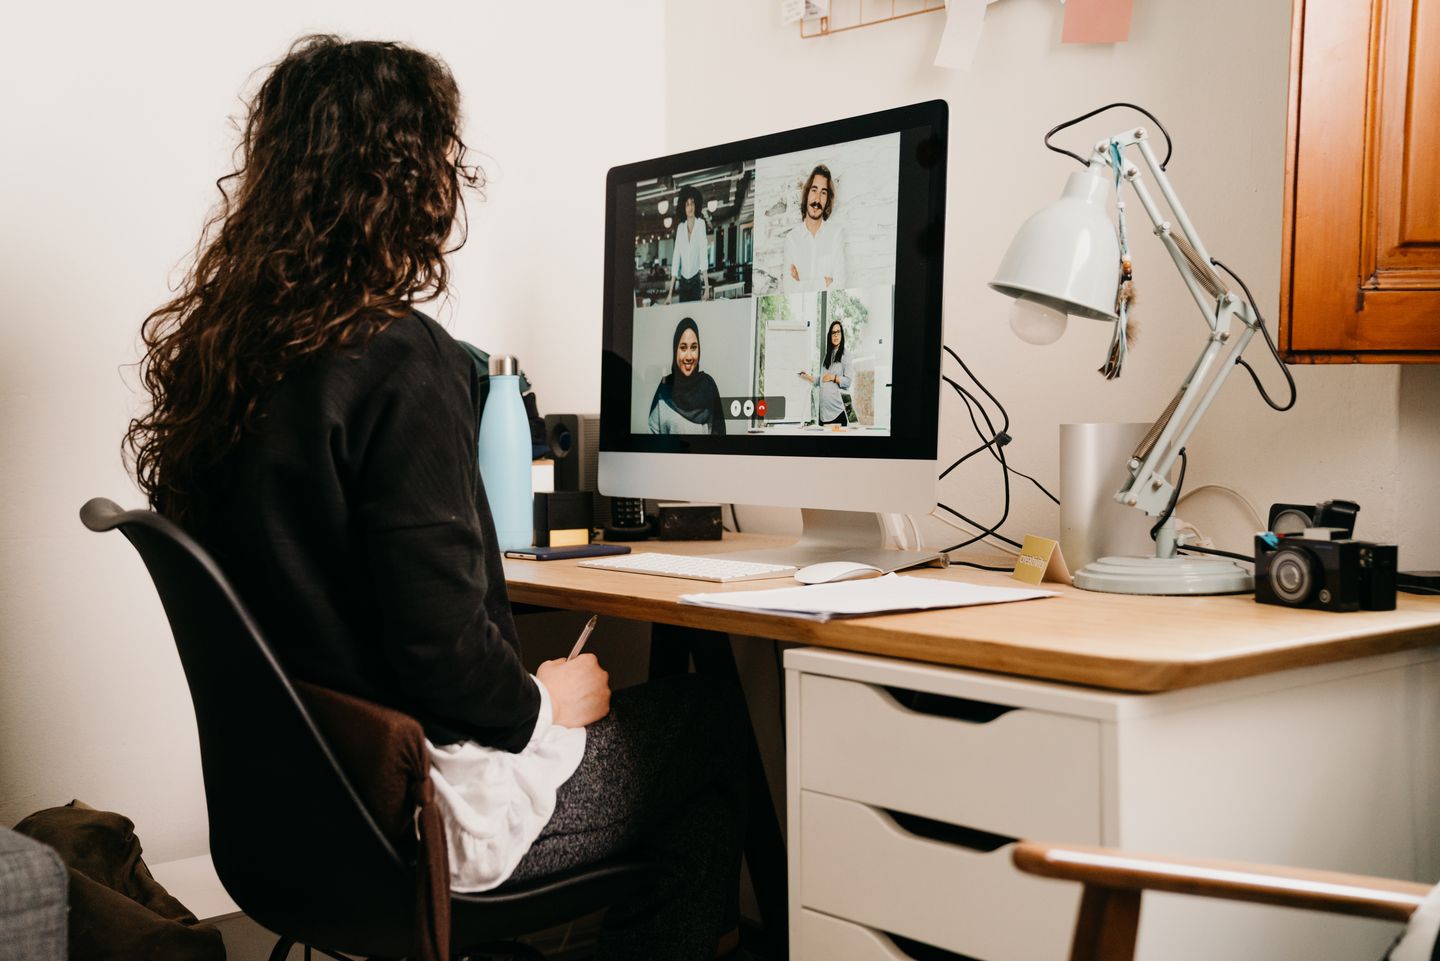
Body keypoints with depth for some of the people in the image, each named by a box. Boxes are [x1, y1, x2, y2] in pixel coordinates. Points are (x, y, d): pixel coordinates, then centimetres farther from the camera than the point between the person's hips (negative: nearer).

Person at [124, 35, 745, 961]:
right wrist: (542, 702, -6)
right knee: (715, 725, 12)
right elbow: (441, 648, -26)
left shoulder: (212, 352, 1)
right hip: (418, 815, -8)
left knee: (660, 710, 23)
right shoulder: (402, 362, -23)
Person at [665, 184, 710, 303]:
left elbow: (704, 254, -13)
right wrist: (670, 293, -2)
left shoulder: (701, 224, -5)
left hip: (696, 280, -3)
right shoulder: (680, 227, 4)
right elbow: (675, 259, 2)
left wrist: (706, 287, -22)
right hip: (683, 281, 3)